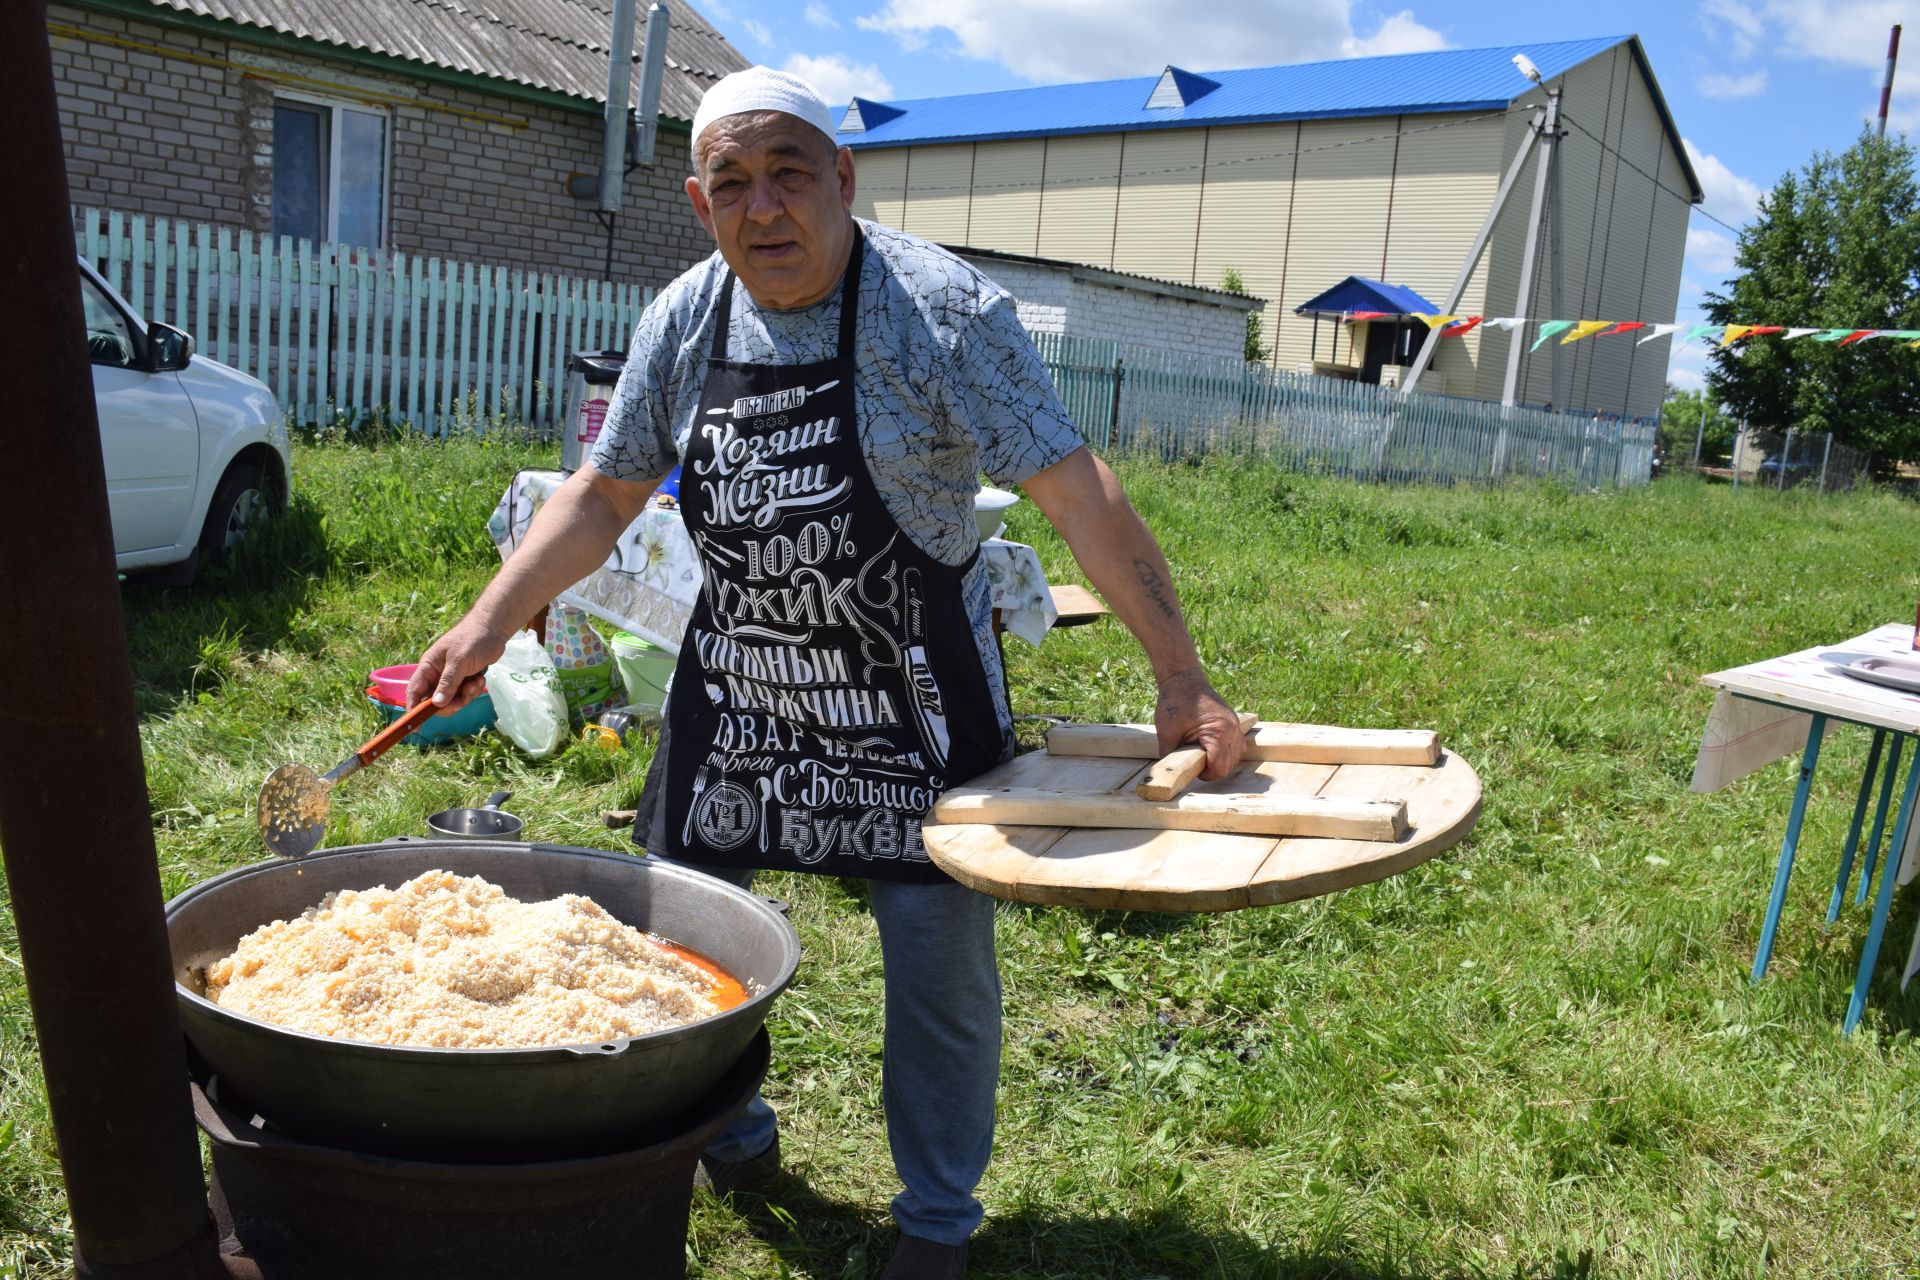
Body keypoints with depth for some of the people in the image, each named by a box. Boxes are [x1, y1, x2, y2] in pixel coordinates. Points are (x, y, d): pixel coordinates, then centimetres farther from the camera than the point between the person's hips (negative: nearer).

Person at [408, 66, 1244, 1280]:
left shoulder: (942, 309, -18)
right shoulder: (686, 320, -2)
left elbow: (1078, 494, -21)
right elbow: (604, 495, 7)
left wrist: (1183, 682, -26)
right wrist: (488, 623, -3)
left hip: (911, 698, -4)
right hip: (736, 681, 5)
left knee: (941, 958, 1)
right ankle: (729, 1138, 40)